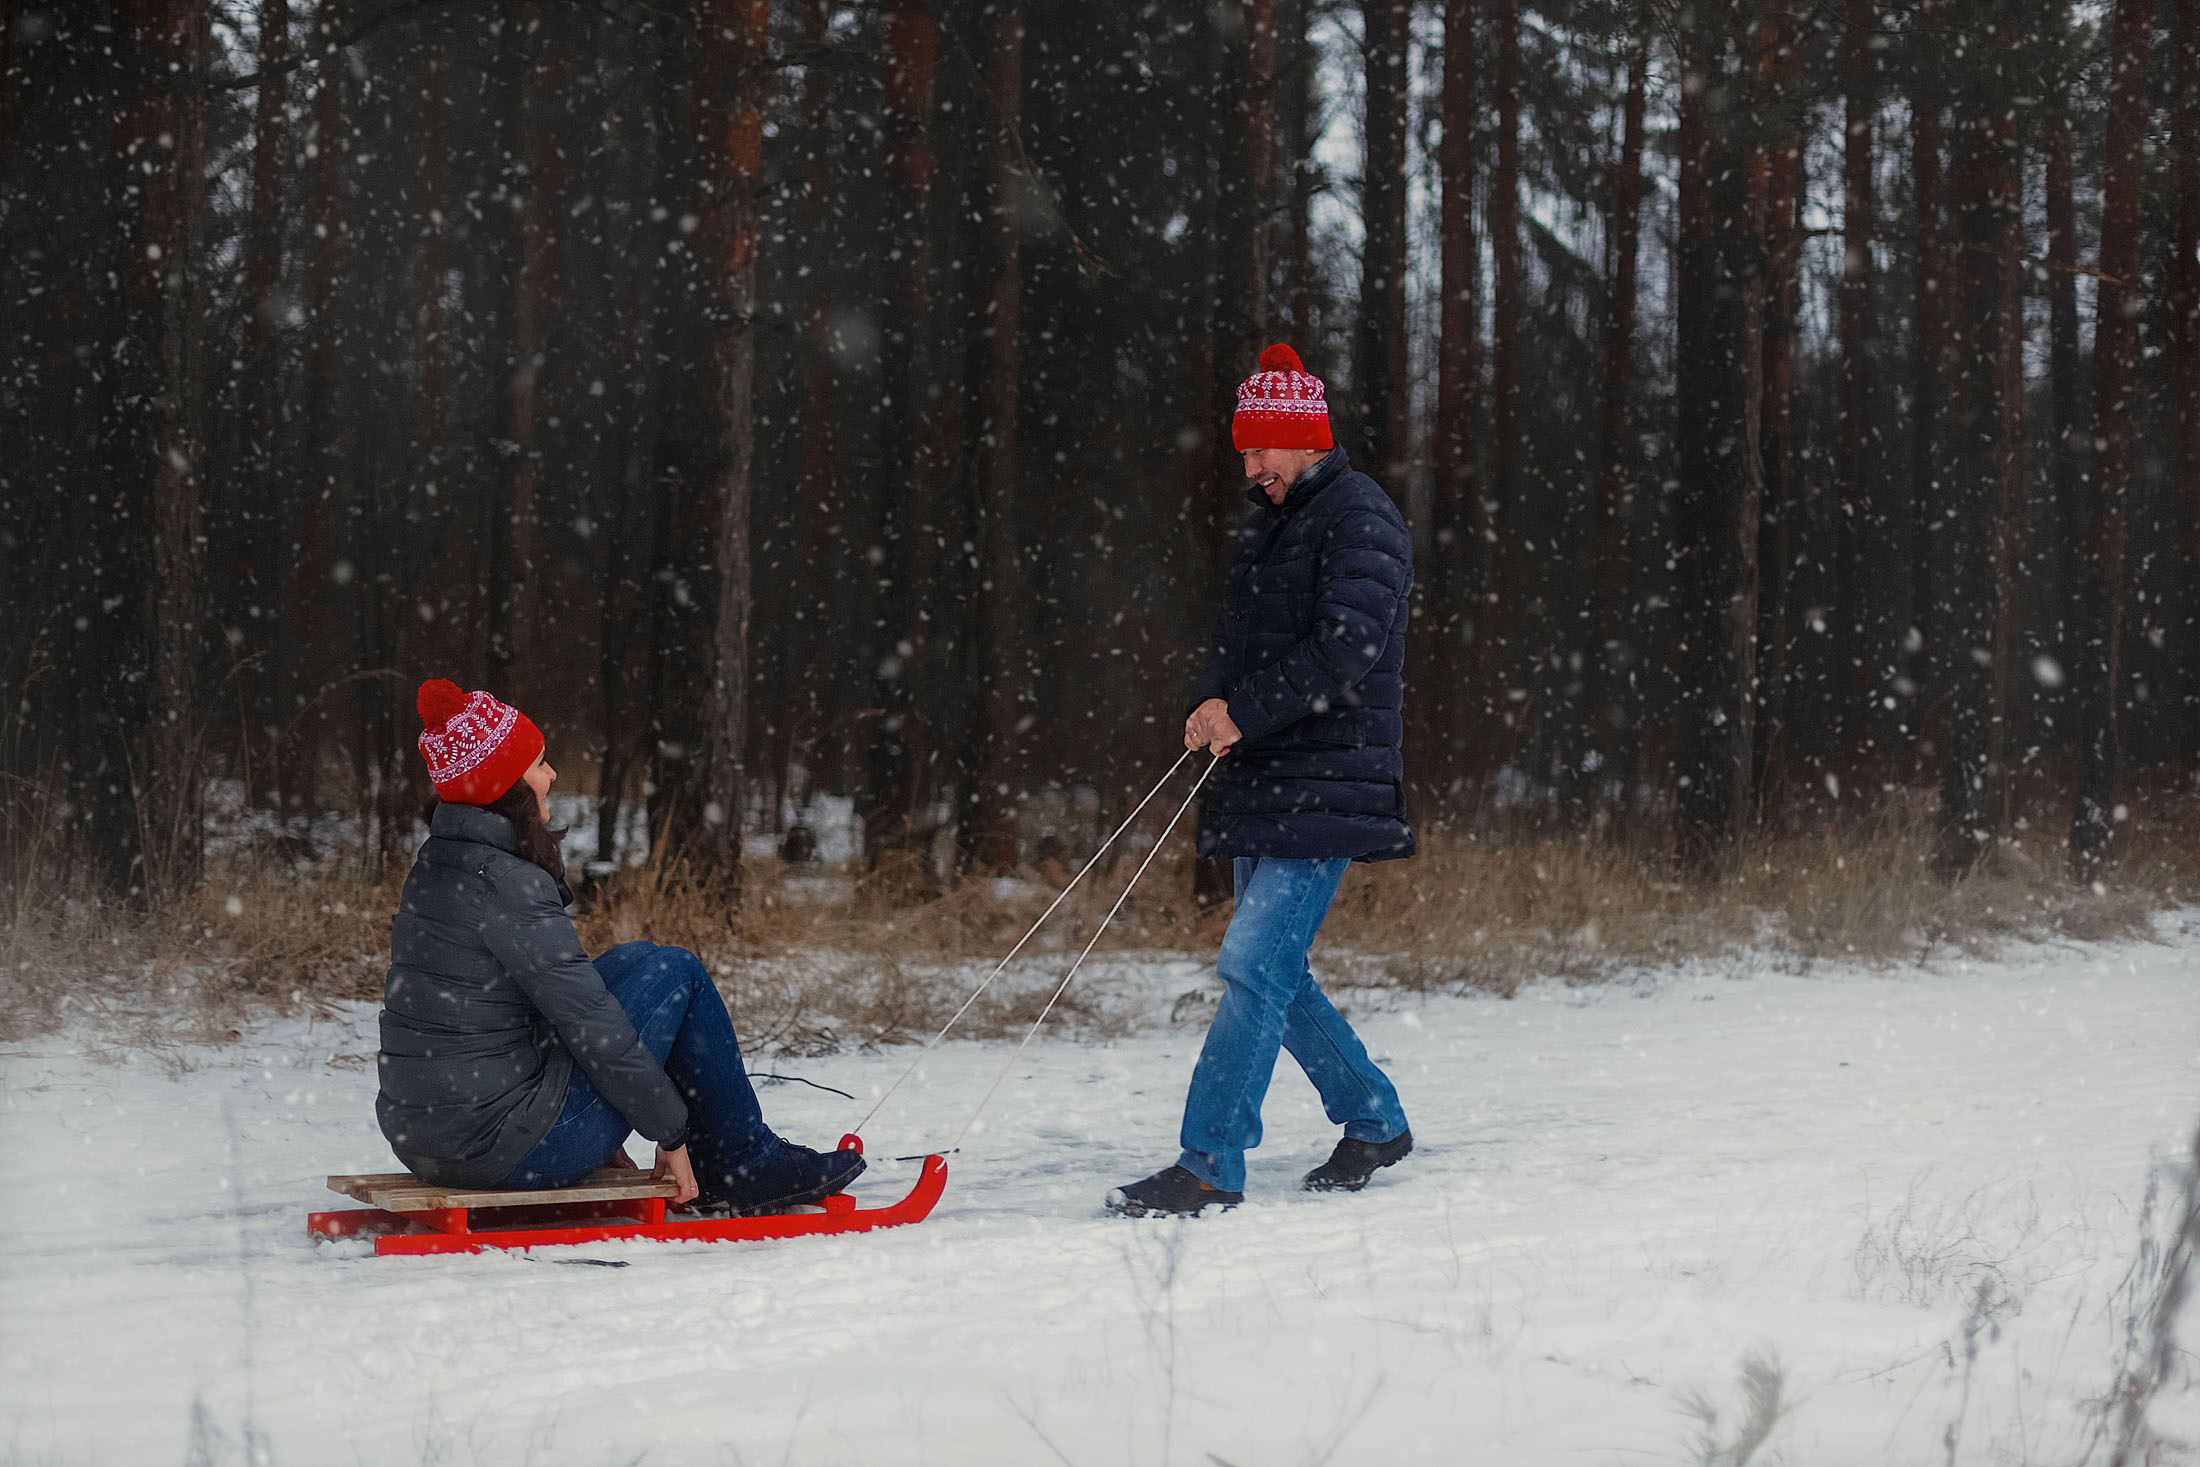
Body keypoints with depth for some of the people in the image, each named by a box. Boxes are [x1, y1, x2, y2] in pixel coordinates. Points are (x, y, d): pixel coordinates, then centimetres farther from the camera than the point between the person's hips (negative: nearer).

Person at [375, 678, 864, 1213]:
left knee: (636, 960, 21)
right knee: (675, 971, 2)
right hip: (507, 1155, -9)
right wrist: (671, 1133, -5)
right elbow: (593, 1030, -16)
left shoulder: (436, 863, 11)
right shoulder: (506, 883, -18)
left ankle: (719, 1171, 24)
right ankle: (749, 1167, 12)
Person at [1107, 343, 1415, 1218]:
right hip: (1264, 785, 9)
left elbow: (1345, 652, -19)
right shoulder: (1271, 526, 20)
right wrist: (1210, 706, 2)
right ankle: (1375, 1122, 27)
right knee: (1275, 976, 12)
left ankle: (1210, 1166, -17)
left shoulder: (1359, 520, -8)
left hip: (1327, 786, -9)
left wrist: (1246, 713, -21)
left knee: (1254, 967, -15)